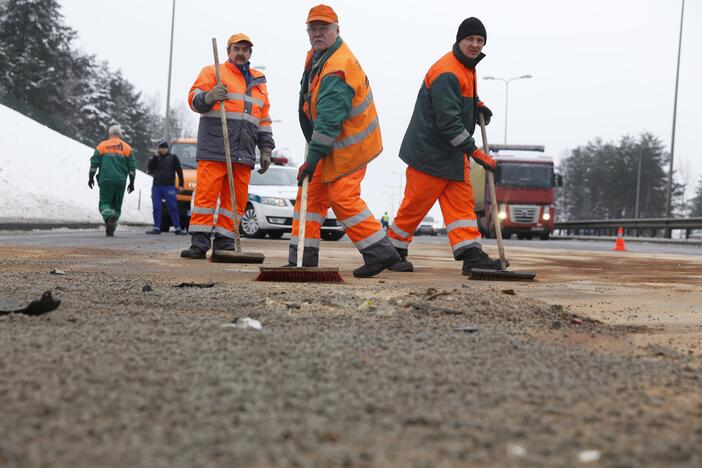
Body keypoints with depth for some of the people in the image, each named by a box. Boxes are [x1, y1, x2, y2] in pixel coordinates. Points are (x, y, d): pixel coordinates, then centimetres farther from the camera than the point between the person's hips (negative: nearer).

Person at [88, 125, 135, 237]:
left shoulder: (102, 145, 5)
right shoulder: (127, 147, 9)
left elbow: (94, 163, 2)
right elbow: (132, 167, 8)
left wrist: (91, 177, 11)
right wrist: (131, 182, 13)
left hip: (105, 180, -2)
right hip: (121, 181, 2)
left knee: (105, 202, 3)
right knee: (117, 204, 11)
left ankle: (109, 217, -28)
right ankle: (111, 229, 5)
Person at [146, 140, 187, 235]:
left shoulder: (173, 157, 7)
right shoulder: (156, 158, 16)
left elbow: (179, 171, 5)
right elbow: (150, 167, 1)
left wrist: (181, 184, -2)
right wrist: (156, 156, -3)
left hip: (169, 187, -4)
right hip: (156, 187, 4)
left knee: (173, 207, -7)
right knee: (156, 208, 2)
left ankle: (177, 228, -6)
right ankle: (157, 228, 6)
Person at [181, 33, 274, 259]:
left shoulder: (258, 82, 24)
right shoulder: (213, 72, 10)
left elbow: (264, 119, 25)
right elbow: (194, 98, -1)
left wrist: (266, 148, 18)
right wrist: (209, 97, -23)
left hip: (243, 153, 5)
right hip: (214, 147, -4)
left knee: (236, 199, 1)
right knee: (206, 193, -9)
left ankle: (224, 242, 6)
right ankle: (199, 243, -8)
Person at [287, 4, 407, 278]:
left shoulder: (337, 69, -25)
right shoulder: (316, 56, 9)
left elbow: (329, 120, -29)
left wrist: (312, 159, -30)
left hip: (348, 145, -10)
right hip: (333, 143, 10)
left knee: (343, 198, -12)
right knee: (311, 195, 7)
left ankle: (380, 253, -4)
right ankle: (303, 258, 9)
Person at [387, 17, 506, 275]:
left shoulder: (468, 67, 11)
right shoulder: (446, 72, -21)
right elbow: (448, 120, -26)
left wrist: (477, 104, 11)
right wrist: (474, 152, -24)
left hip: (455, 152, 9)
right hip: (429, 150, -9)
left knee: (462, 201, 0)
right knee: (417, 203, -1)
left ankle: (471, 255, -4)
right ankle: (394, 251, 15)